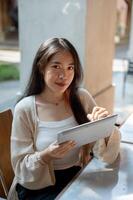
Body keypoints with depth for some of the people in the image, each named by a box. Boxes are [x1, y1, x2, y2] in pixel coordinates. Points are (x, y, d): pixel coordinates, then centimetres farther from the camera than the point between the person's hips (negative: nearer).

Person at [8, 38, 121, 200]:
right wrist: (47, 155, -26)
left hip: (79, 178, 3)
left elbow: (105, 154, -3)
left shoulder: (83, 98, -4)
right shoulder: (25, 109, -12)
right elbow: (21, 168, -8)